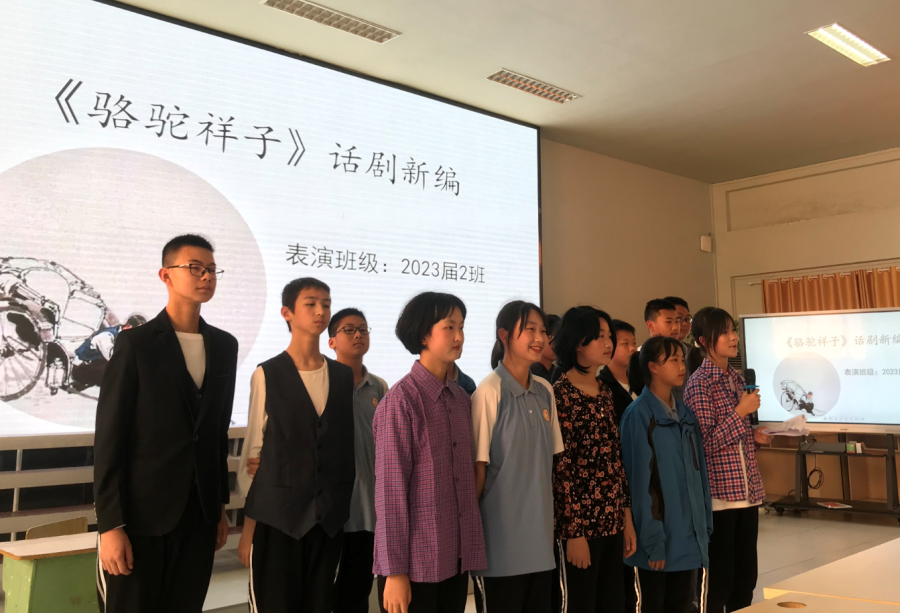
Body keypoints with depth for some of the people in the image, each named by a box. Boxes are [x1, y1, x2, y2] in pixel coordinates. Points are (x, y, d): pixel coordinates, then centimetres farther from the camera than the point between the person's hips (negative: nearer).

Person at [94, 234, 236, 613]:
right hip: (141, 513, -4)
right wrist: (110, 524, -13)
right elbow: (109, 437, -9)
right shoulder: (136, 343, -6)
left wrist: (220, 505, 13)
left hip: (200, 513, 5)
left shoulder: (225, 346, 8)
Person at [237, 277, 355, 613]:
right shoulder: (267, 375, -4)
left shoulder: (344, 376, 7)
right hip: (276, 514, -3)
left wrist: (344, 508, 5)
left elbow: (347, 444, 11)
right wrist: (248, 526, -1)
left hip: (329, 516, 3)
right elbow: (252, 452, -2)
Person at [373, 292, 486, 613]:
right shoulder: (401, 400, -12)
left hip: (456, 556, 6)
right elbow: (390, 489, -13)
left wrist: (469, 549, 7)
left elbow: (465, 477, 12)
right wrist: (395, 571, -13)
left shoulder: (461, 398, 7)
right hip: (416, 560, -6)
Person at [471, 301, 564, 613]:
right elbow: (478, 467, -12)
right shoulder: (490, 391, -14)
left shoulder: (545, 391, 6)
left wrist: (553, 518, 12)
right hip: (501, 540, -6)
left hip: (540, 536, 6)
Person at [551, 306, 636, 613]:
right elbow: (561, 467, -15)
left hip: (612, 521, 7)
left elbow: (616, 460, 12)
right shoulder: (561, 394, -13)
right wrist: (573, 531, -16)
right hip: (579, 522, -7)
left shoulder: (605, 392, 10)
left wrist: (626, 517, 12)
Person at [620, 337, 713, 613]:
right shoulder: (638, 415, -12)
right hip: (657, 536, -6)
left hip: (688, 534, 7)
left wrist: (705, 527, 8)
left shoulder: (685, 414, 9)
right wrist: (653, 541, -16)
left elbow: (699, 473, 11)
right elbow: (641, 481, -15)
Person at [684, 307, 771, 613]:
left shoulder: (736, 379, 11)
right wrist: (741, 412, -17)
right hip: (718, 494, -8)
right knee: (719, 579, 2)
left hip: (747, 491, 8)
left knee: (746, 577, 14)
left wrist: (753, 436, 3)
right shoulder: (699, 383, -13)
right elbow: (705, 445, -17)